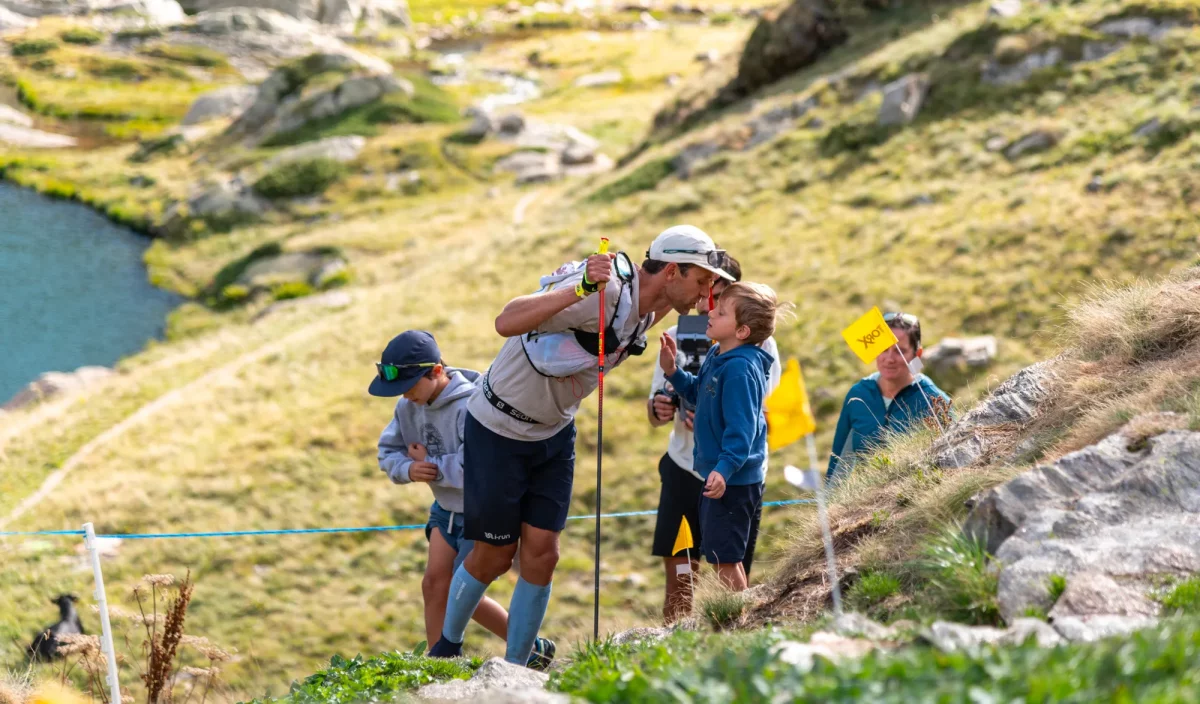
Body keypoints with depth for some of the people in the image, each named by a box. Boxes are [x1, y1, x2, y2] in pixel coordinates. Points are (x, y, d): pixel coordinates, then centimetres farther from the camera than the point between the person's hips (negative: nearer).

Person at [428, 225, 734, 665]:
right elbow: (506, 323, -40)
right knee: (495, 556, 4)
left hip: (555, 432, 7)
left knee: (541, 554, 1)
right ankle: (446, 647, 28)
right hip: (499, 430, -7)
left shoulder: (646, 308, -2)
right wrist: (581, 289, -52)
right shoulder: (604, 291, -31)